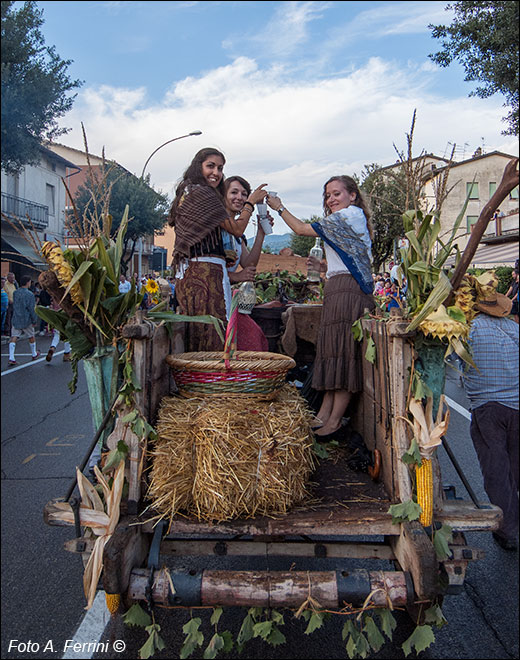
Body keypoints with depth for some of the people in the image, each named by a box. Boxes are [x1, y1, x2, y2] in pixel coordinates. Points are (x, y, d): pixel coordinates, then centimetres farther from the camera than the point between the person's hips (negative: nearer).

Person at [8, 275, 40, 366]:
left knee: (14, 337, 2)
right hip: (26, 320, -4)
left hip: (16, 320, 4)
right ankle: (34, 354, 33)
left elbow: (14, 306, 13)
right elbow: (32, 309, -15)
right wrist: (35, 320, -6)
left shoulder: (15, 293, 2)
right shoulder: (30, 294, -16)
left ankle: (11, 358, -8)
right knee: (31, 337, 16)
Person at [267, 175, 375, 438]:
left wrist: (280, 207, 9)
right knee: (335, 350, 5)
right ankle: (324, 413, 5)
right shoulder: (356, 218, 25)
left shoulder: (349, 214, -4)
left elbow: (302, 229, -3)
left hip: (347, 290, -10)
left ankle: (334, 420, -8)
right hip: (338, 290, 10)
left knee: (342, 351, -10)